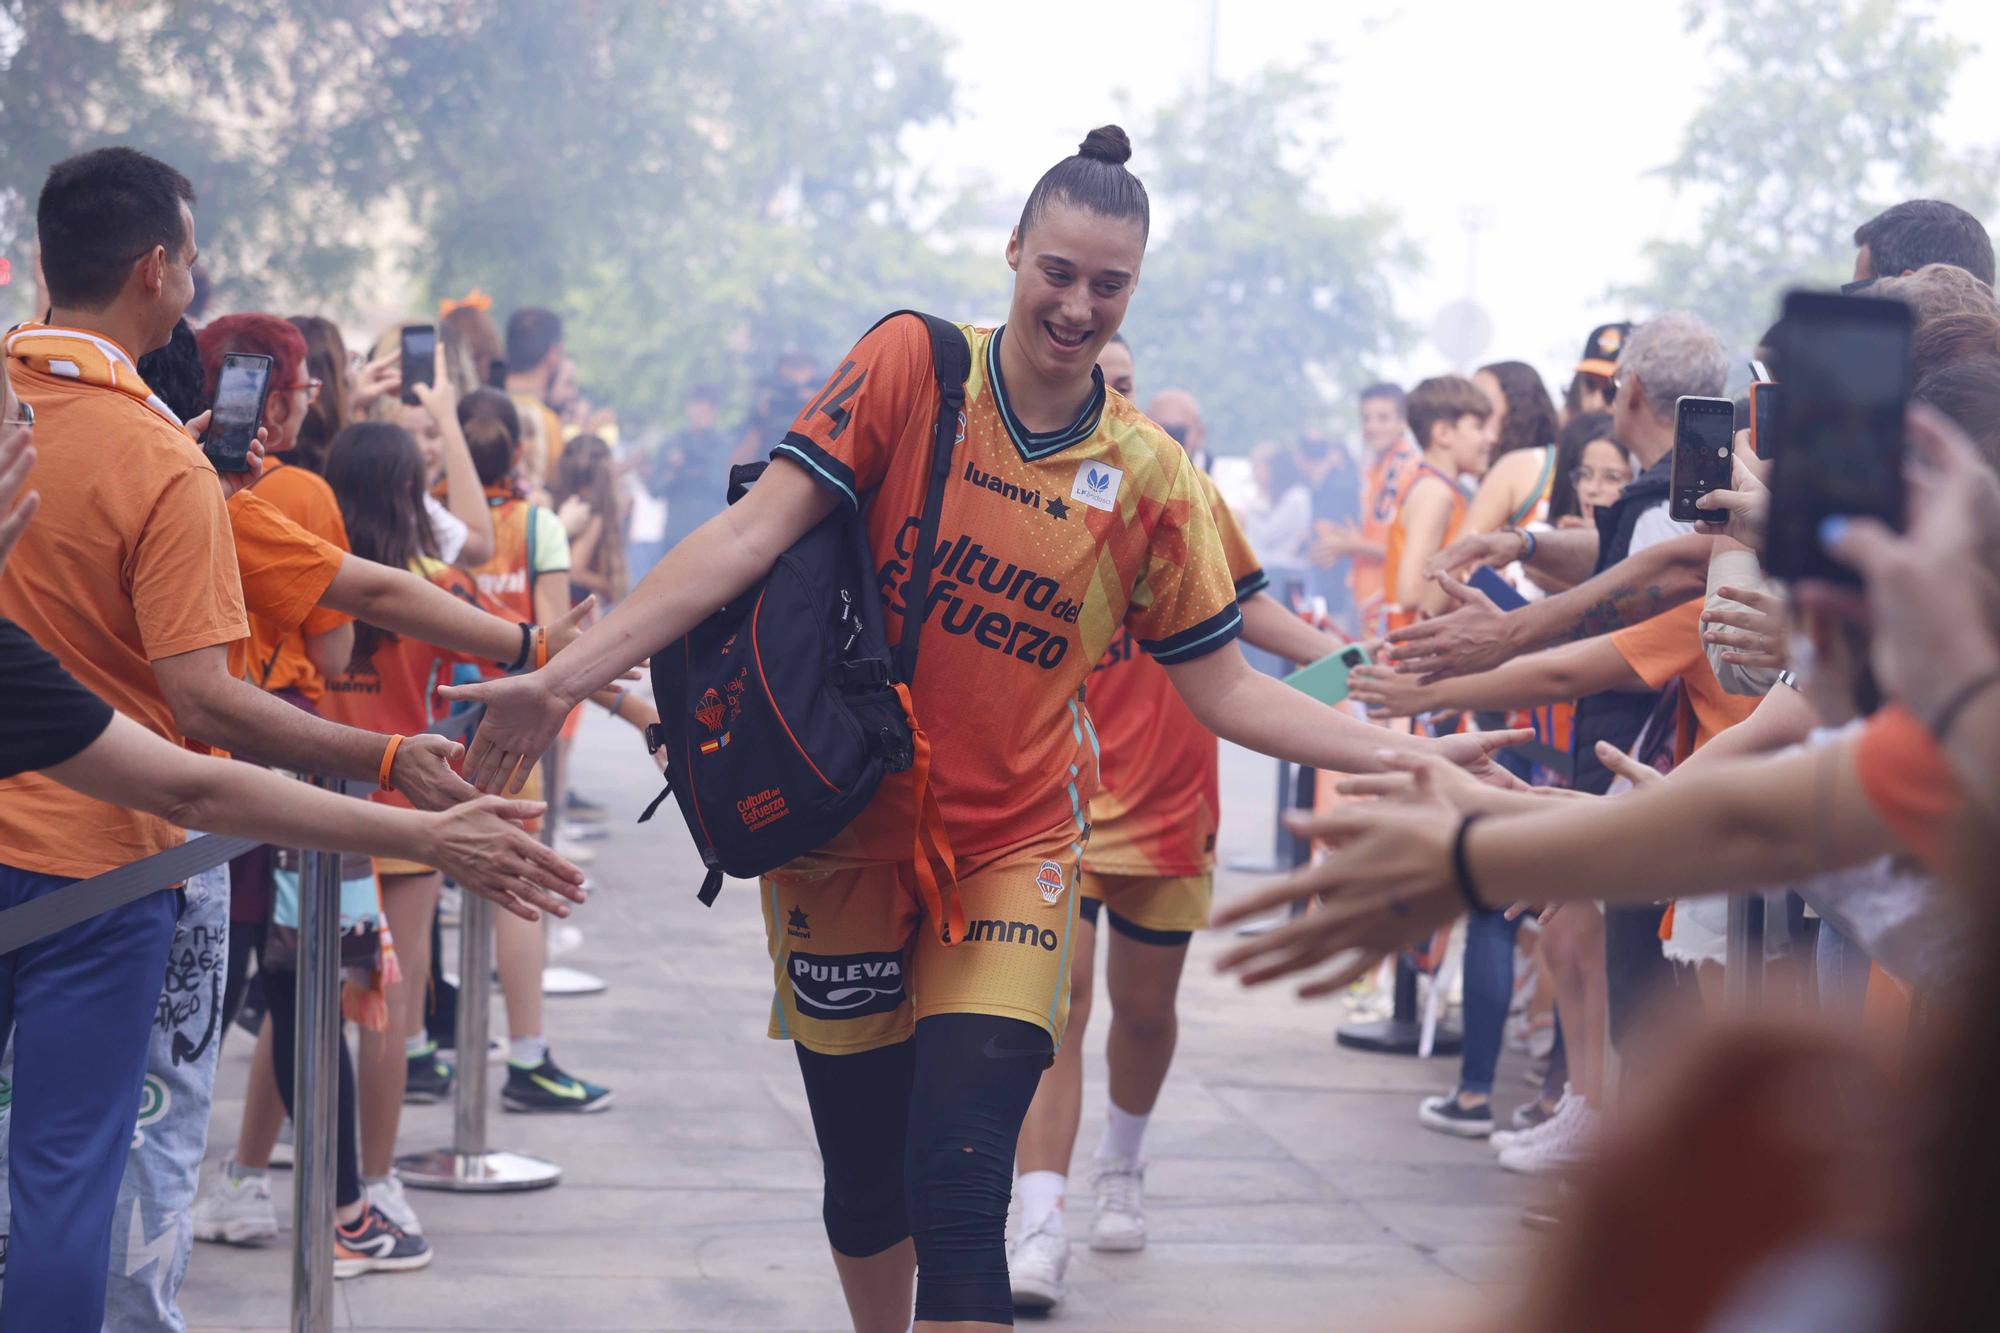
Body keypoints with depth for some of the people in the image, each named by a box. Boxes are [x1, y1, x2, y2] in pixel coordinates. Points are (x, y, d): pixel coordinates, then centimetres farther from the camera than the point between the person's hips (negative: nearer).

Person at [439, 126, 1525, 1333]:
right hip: (844, 836, 0)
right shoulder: (913, 366, -6)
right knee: (864, 1187, 12)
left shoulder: (1151, 475, -1)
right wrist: (567, 676, -21)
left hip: (1010, 849, 0)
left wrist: (1406, 754, -6)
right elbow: (754, 531, -13)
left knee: (956, 1194, -13)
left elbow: (1224, 690, 4)